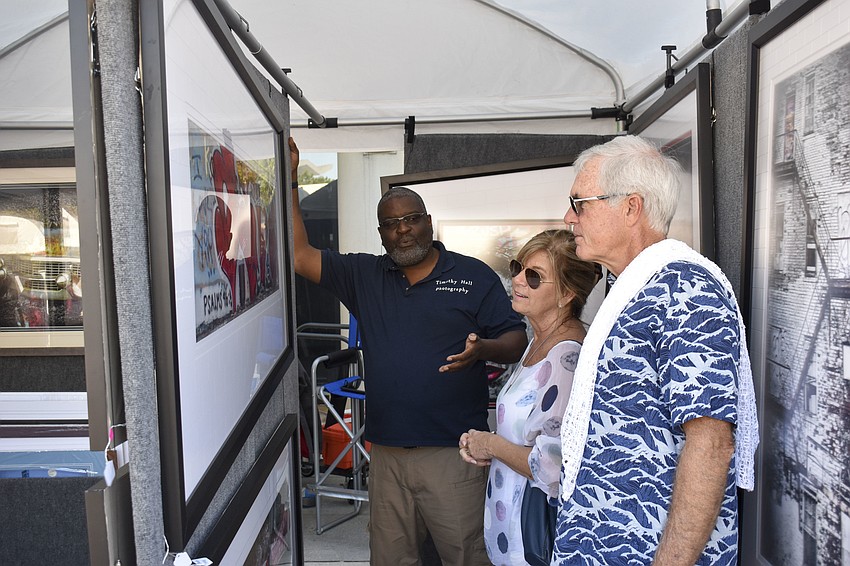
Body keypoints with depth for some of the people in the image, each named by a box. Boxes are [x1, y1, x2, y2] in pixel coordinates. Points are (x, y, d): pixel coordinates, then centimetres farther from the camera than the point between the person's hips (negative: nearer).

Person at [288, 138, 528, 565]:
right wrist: (288, 182, -1)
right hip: (386, 450, 4)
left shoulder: (474, 276, 1)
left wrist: (482, 348, -22)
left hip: (454, 450, -3)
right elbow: (300, 255, 4)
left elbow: (516, 341, 0)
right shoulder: (363, 276, 9)